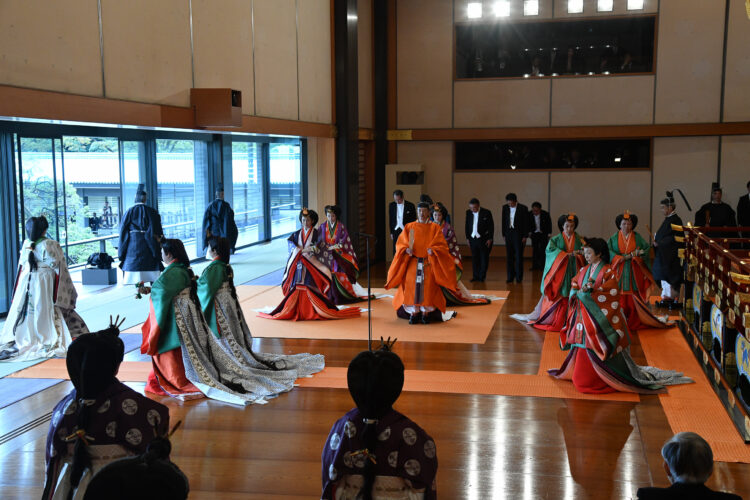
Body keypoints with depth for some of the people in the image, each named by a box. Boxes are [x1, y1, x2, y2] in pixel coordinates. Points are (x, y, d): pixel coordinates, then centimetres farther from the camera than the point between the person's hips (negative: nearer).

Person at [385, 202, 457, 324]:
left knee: (428, 285, -14)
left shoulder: (435, 228, 8)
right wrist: (406, 249, -12)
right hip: (413, 262, 1)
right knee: (411, 284, -13)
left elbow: (442, 245, 1)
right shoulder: (409, 227, 12)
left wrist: (433, 250, -19)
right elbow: (400, 243, 9)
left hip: (429, 262, -1)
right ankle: (413, 313, -6)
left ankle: (426, 312, -3)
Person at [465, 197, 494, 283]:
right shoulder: (468, 213, 4)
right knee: (475, 259, 6)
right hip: (473, 239, 4)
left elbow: (491, 226, -6)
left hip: (484, 239, -4)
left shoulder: (486, 213, -9)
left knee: (484, 258, 2)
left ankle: (482, 276, 9)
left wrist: (490, 239, -9)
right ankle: (475, 276, 13)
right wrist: (468, 238, 8)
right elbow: (467, 226, 11)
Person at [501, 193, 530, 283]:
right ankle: (510, 277, 10)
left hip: (519, 234, -4)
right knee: (509, 256, 4)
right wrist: (504, 234, 8)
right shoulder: (505, 207, 5)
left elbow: (526, 223, -5)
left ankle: (519, 277, 5)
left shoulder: (523, 208, -7)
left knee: (519, 256, -2)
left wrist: (525, 236, -8)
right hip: (509, 233, 4)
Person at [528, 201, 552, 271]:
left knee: (543, 250, -5)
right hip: (534, 234, 2)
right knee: (535, 250, 1)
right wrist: (529, 232, 3)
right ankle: (535, 266, 6)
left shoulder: (545, 214, -18)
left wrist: (549, 233, -2)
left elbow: (549, 224, -4)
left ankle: (542, 266, 0)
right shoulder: (530, 214, -13)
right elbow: (528, 224, 5)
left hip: (543, 234, -2)